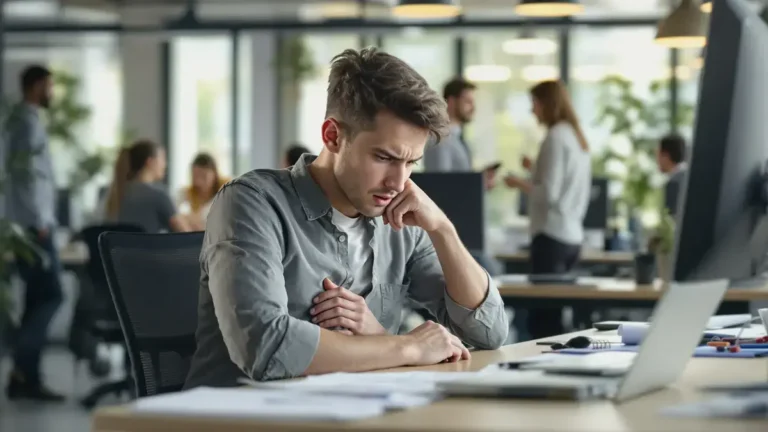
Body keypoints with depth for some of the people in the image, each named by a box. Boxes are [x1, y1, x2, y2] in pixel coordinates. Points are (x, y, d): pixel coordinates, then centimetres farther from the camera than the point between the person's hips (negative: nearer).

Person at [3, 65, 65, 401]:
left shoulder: (24, 119, 19)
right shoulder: (28, 120, -12)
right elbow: (25, 173, -19)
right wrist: (39, 222, -18)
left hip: (30, 224, 10)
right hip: (33, 224, -10)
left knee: (38, 298, 8)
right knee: (49, 296, -10)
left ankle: (27, 377, 8)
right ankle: (22, 371, -10)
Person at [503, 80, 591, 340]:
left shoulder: (556, 137, -11)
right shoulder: (577, 137, 16)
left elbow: (549, 194, -16)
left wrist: (520, 184, -1)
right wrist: (536, 170, 20)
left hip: (552, 235, -9)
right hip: (573, 235, 9)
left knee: (541, 317, -9)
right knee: (551, 313, 10)